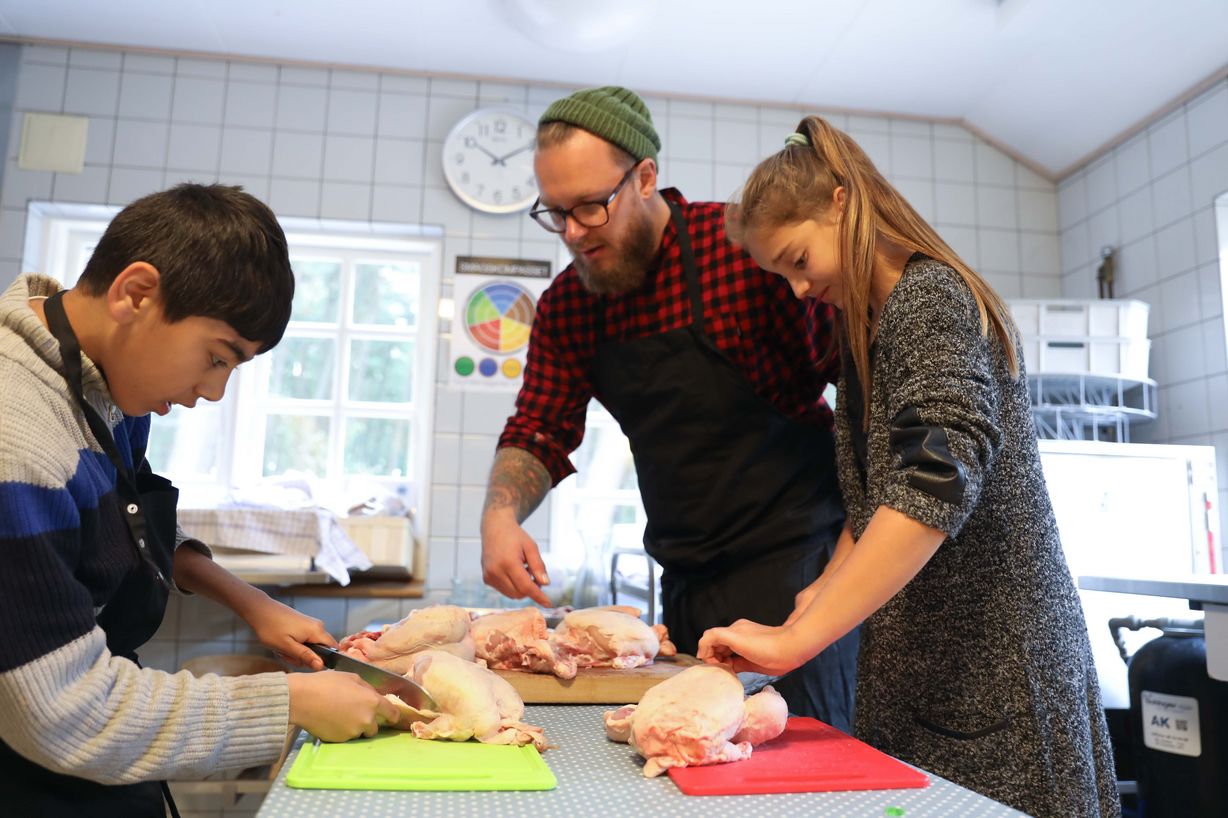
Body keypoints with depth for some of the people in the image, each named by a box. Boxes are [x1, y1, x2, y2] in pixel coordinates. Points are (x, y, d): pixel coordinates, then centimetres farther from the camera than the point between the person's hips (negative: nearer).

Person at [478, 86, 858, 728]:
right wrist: (501, 513, -15)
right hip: (684, 581, 5)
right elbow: (538, 433, 6)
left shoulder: (747, 248, -15)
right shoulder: (565, 307, 2)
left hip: (792, 562, -5)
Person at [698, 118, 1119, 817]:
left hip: (994, 669, -8)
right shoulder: (870, 327, 14)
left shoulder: (929, 294, -14)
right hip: (917, 667, 8)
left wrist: (797, 640, -31)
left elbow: (939, 478, -30)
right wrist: (811, 602, 3)